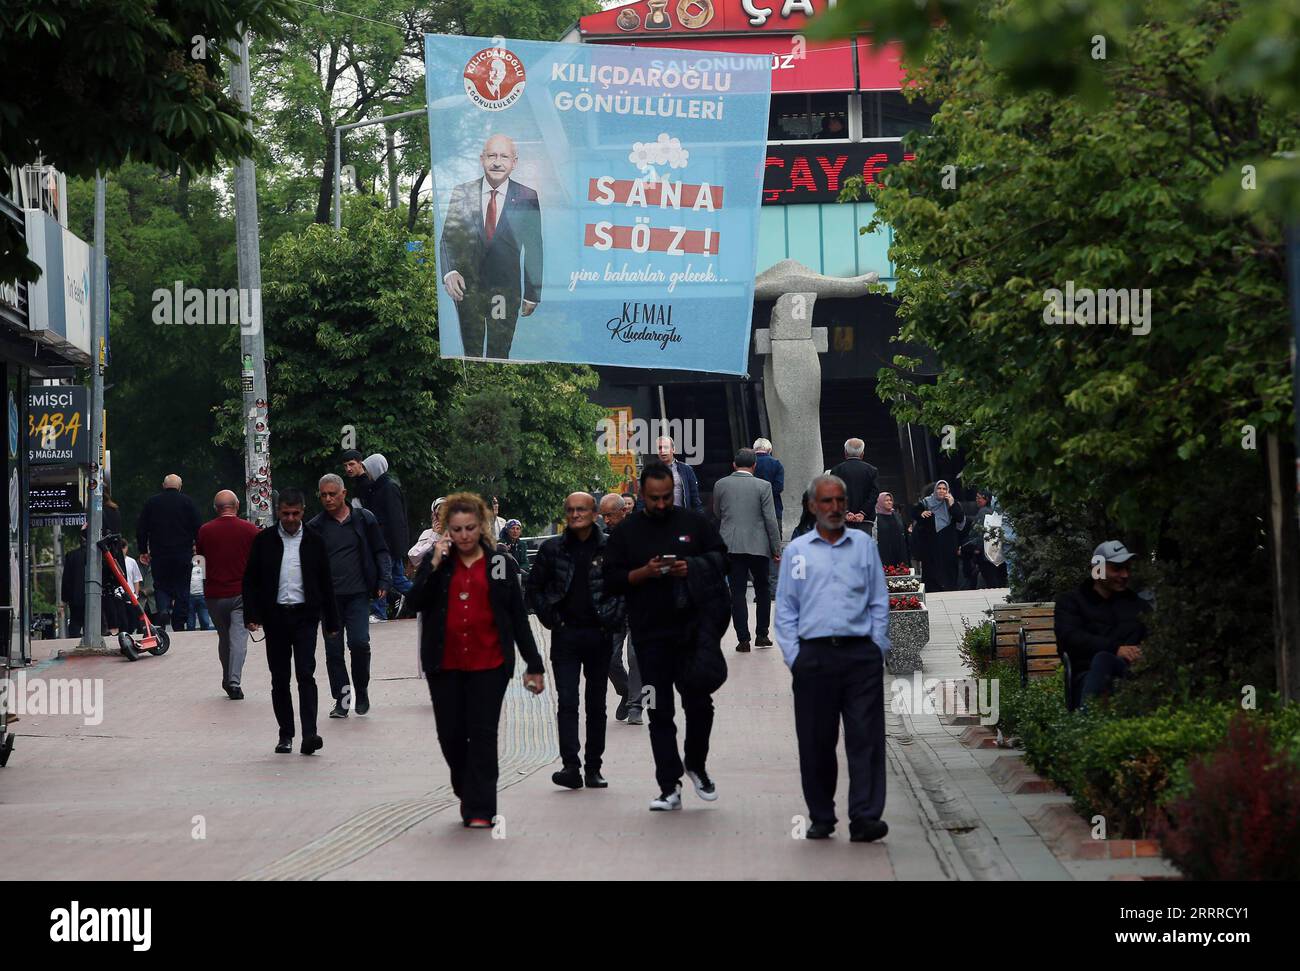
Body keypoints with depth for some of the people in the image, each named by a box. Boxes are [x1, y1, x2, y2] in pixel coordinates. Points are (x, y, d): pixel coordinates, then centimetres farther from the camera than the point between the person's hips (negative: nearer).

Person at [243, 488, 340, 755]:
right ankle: (285, 735, 14)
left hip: (305, 615, -1)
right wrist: (252, 615, -5)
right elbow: (250, 581, 5)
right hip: (275, 617, 1)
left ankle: (309, 734, -18)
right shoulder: (264, 541, 4)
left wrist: (332, 622, 8)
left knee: (305, 674, -12)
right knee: (280, 678, 6)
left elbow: (325, 583, 9)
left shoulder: (314, 542, 5)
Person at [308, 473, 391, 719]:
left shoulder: (364, 519, 5)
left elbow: (380, 552, 9)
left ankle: (362, 692, 7)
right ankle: (341, 700, 10)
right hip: (328, 596, 2)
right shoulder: (315, 527, 6)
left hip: (358, 594, -2)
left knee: (359, 643, -14)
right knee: (333, 650, 1)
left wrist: (383, 581, -1)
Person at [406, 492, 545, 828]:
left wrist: (534, 665, 4)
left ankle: (480, 809, -2)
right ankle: (466, 792, 29)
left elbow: (518, 618, 6)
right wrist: (435, 564, -15)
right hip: (445, 665, 2)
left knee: (482, 734, -5)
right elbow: (416, 601, -7)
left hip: (488, 664, -1)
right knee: (451, 734, 4)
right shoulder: (434, 561, 7)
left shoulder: (501, 564, 4)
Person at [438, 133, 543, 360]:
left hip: (506, 290, -1)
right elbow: (447, 239, 3)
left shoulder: (527, 198, -4)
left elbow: (534, 249, -1)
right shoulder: (462, 193, 1)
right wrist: (449, 272, -14)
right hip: (467, 287, 1)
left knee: (499, 356, 4)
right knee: (471, 353, 9)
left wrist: (532, 295, -1)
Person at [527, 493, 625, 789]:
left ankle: (593, 768, 15)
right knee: (567, 701, -10)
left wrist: (614, 618, -1)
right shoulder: (552, 549, 2)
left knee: (596, 704, 8)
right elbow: (534, 588, 11)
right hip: (565, 635, 0)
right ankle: (571, 766, -15)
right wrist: (550, 619, 2)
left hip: (599, 634, 1)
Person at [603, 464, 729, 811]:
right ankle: (669, 787, 5)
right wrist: (644, 573, -15)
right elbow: (612, 580, 2)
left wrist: (692, 567, -10)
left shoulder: (694, 522, 6)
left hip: (693, 630, 0)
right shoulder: (626, 532, 5)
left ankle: (696, 766, 27)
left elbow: (721, 558, 8)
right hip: (650, 636, 0)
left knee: (699, 703, 2)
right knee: (660, 714, 3)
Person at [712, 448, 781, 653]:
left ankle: (743, 639, -1)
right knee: (763, 590, 15)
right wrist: (776, 549, -1)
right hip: (758, 545, -1)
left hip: (730, 546, 1)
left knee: (737, 592, 3)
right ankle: (762, 635, 16)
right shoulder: (763, 486, -5)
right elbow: (771, 520, -6)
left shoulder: (720, 485, 2)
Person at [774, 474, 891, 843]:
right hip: (814, 655, 0)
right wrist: (793, 656, 1)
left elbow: (879, 601, 12)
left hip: (861, 655, 0)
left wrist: (878, 647, 3)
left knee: (866, 737, -9)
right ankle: (821, 818, 13)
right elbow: (785, 608, 10)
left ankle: (865, 818, -13)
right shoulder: (796, 551, 11)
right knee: (816, 742, 2)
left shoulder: (864, 545, 12)